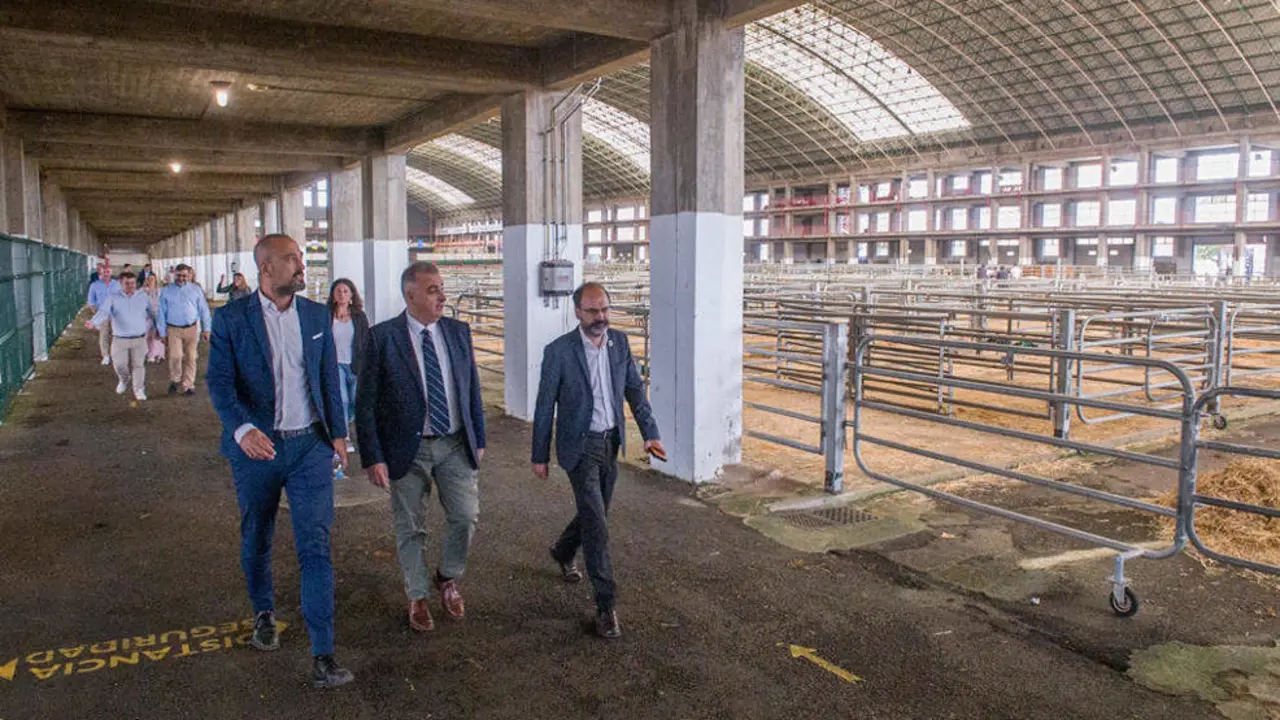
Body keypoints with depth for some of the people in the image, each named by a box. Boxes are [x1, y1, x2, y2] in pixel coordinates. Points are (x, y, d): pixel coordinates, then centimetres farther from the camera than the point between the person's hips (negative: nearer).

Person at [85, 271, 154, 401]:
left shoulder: (143, 297, 4)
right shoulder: (112, 299, -3)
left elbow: (152, 314, 13)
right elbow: (103, 312, -17)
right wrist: (94, 323, -36)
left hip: (139, 339, 0)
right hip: (120, 339, 0)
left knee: (139, 365, 2)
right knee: (120, 364, 5)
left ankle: (139, 390, 14)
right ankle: (123, 381, 37)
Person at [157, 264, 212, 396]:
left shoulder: (195, 289, 5)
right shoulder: (166, 291, 3)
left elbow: (203, 309, 6)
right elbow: (162, 313, 5)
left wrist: (206, 329, 3)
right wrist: (162, 333, 3)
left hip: (192, 329, 1)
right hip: (174, 329, -1)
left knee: (190, 358, 5)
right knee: (176, 356, -14)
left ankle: (188, 386, 17)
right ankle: (174, 380, 11)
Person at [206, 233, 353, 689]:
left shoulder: (316, 316, 4)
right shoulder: (231, 318, -5)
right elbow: (220, 381, -13)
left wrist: (337, 432, 10)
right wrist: (242, 429, -30)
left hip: (310, 446, 1)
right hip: (256, 447, -1)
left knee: (315, 547, -5)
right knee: (256, 540, 17)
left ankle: (323, 656, -2)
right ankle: (264, 614, 45)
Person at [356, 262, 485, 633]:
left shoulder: (458, 331, 2)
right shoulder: (381, 337, -10)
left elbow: (472, 389, 10)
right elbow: (366, 402, -8)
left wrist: (478, 439, 10)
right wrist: (372, 456, -11)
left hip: (455, 445, 3)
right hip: (407, 449, -3)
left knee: (466, 517, 2)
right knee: (410, 528, 10)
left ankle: (448, 579, 30)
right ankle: (418, 598, 30)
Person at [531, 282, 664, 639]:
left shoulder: (620, 342, 0)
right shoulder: (559, 351, -15)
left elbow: (635, 389, 7)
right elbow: (545, 406, -8)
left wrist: (650, 433, -3)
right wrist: (540, 455, -4)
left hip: (611, 442, 6)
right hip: (580, 445, -6)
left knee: (594, 513, 21)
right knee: (596, 525, -10)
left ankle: (563, 551, 51)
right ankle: (605, 606, -1)